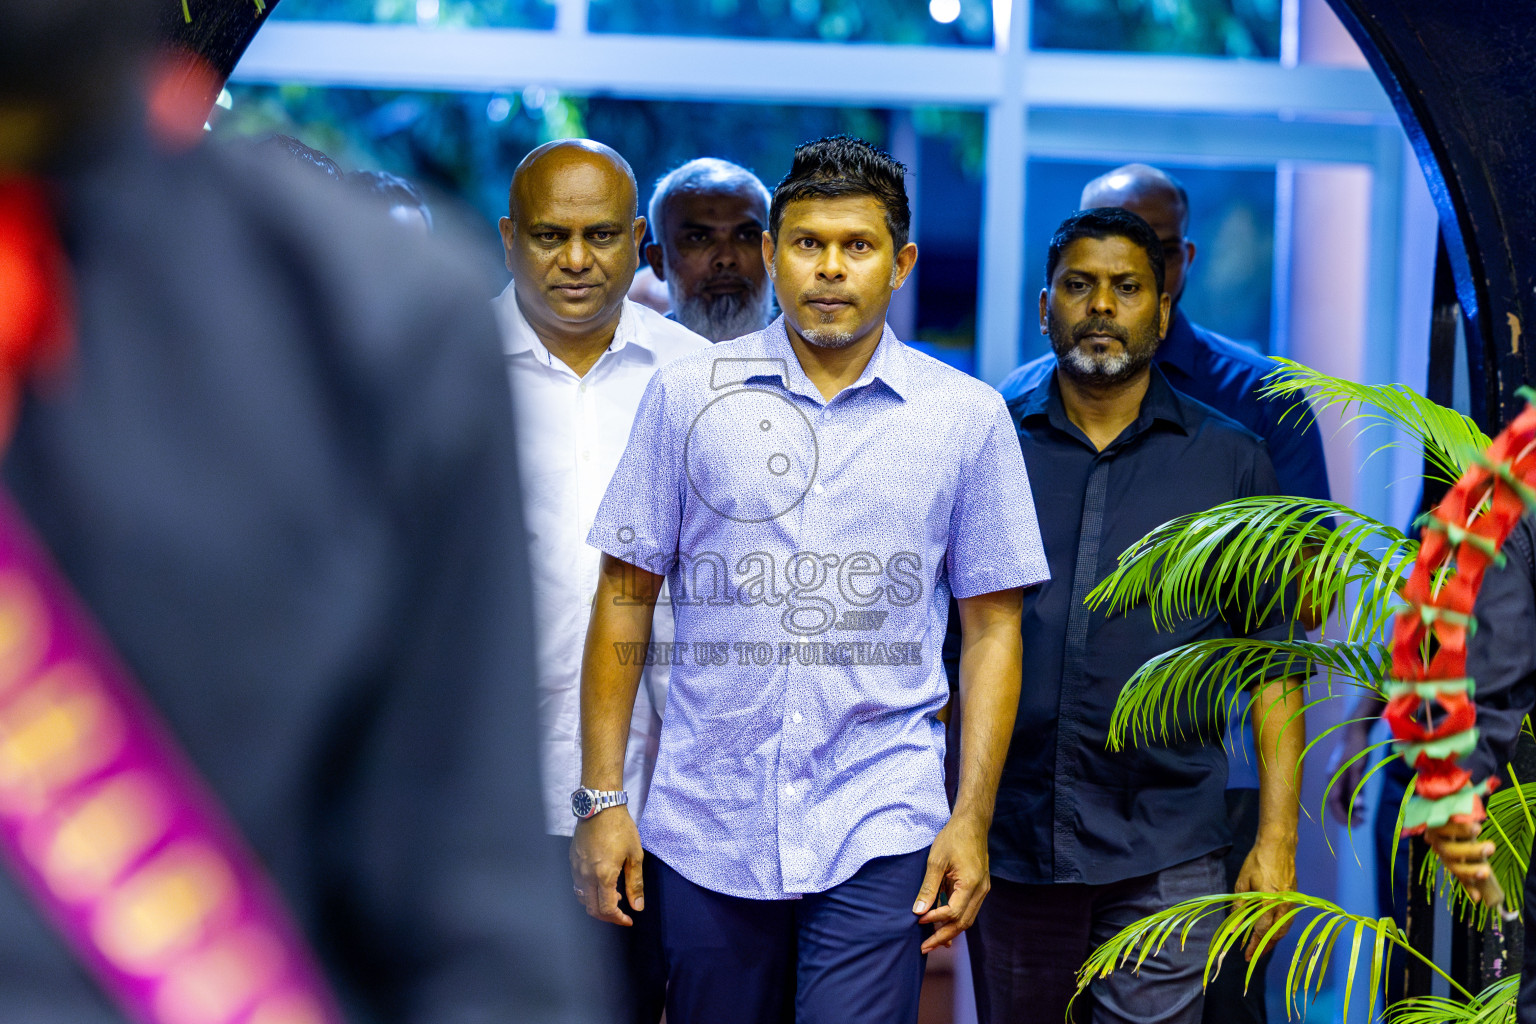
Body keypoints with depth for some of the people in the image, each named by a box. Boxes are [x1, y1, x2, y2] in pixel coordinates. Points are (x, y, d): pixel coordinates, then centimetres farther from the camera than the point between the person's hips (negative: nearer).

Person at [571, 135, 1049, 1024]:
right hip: (705, 824, 1)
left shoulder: (969, 416, 3)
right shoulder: (686, 397, 4)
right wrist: (603, 798, 1)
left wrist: (972, 820, -2)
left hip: (880, 834, -1)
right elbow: (625, 597, 6)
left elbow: (992, 626, 5)